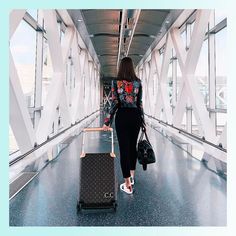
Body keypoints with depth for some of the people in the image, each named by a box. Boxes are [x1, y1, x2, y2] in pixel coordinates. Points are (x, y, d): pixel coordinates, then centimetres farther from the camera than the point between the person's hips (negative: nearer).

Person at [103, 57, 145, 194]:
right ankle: (132, 176, 32)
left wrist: (108, 121, -3)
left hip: (122, 116, -3)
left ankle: (128, 185, 4)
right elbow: (140, 103, 2)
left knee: (124, 148, 1)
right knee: (133, 146, 18)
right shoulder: (138, 82, 1)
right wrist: (143, 121, 10)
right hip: (135, 116, 3)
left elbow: (114, 103, -9)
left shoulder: (116, 82, -5)